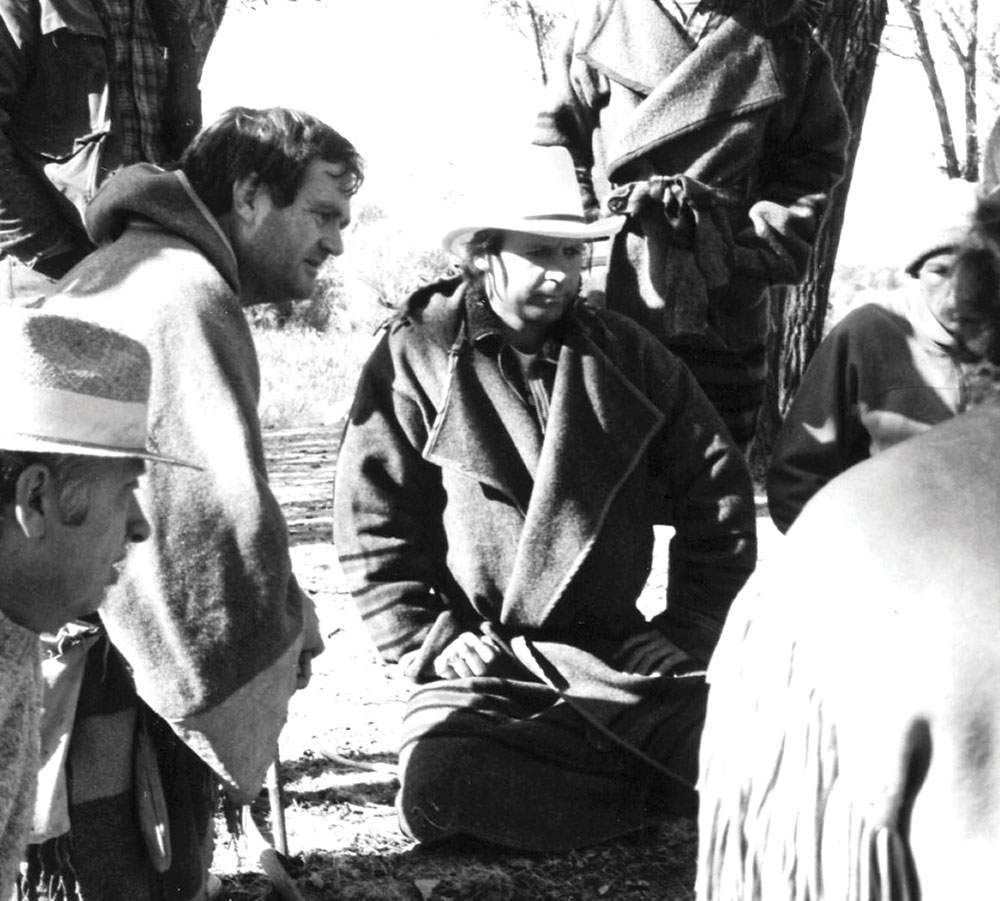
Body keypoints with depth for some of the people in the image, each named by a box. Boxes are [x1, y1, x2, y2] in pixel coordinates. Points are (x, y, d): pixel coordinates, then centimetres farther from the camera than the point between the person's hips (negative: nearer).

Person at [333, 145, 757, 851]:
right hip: (483, 661, -2)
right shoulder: (416, 357, 1)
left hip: (620, 652, 2)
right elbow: (371, 522, 0)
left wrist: (689, 628, 7)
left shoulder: (625, 355, 10)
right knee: (440, 785, -31)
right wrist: (429, 639, -9)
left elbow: (718, 489, 14)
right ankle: (649, 796, -11)